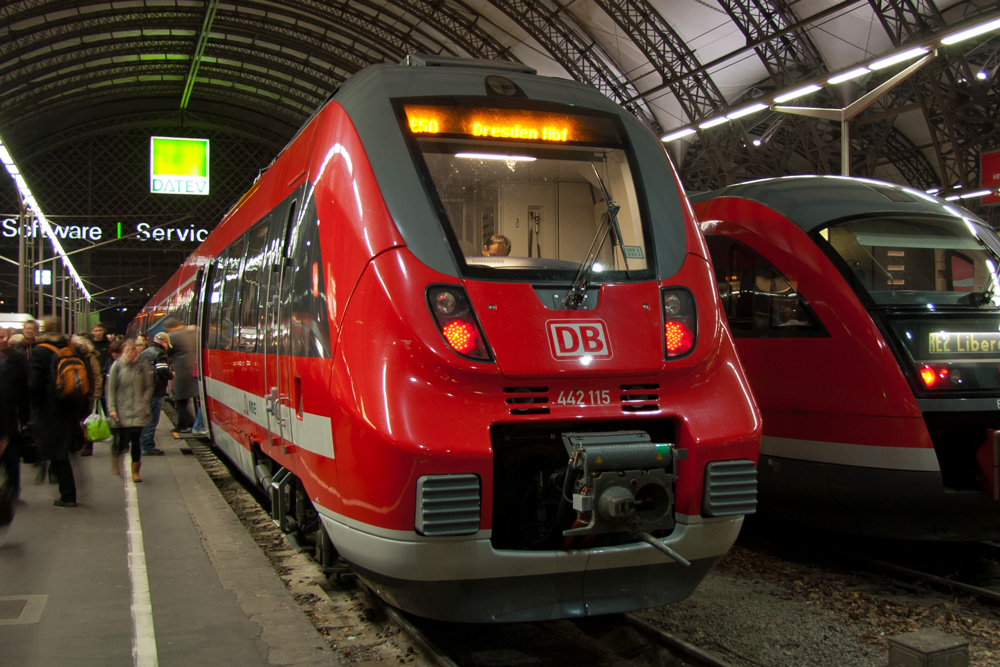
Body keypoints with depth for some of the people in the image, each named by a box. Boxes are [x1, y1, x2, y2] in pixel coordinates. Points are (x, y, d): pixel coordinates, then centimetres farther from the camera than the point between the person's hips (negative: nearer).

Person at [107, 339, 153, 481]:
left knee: (135, 439, -7)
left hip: (138, 411, 0)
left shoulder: (143, 366, 2)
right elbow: (111, 389, 2)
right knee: (123, 439, 3)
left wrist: (143, 402, -4)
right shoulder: (117, 366, 1)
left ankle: (135, 471, 4)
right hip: (121, 410, 0)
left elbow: (149, 387, 8)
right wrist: (112, 408, -4)